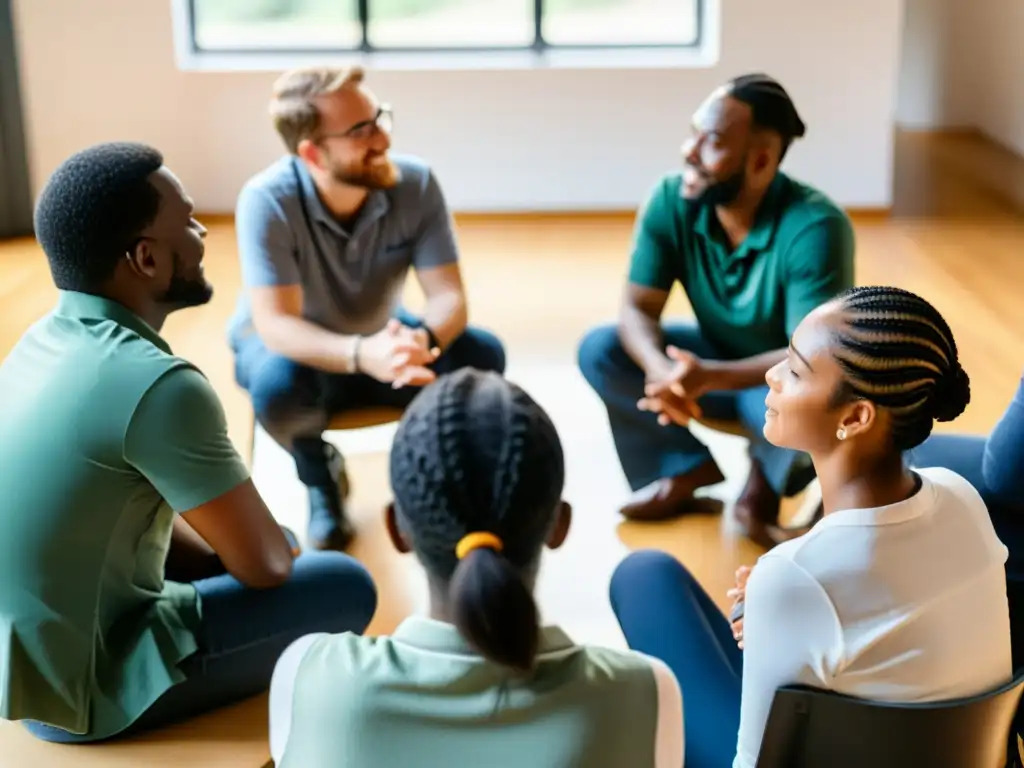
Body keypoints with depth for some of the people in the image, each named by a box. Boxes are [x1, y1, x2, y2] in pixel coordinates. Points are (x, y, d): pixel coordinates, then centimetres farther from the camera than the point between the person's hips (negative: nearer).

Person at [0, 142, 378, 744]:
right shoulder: (157, 385, -26)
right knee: (346, 586, -2)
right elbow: (266, 563, -15)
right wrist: (261, 558, 6)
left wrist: (226, 558, 7)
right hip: (86, 690, -8)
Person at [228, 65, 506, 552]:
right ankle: (320, 477, -1)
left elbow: (449, 296, -23)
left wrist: (422, 340, -48)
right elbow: (276, 324, -34)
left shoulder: (416, 183, -21)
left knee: (481, 356, -23)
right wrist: (362, 355, -52)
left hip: (381, 338, 3)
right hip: (291, 347, -2)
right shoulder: (267, 200, -29)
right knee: (278, 385, -37)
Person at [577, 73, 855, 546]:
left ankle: (767, 477, 0)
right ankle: (687, 468, 1)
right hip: (715, 359, 4)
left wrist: (711, 378, -48)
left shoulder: (815, 228, -32)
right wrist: (661, 370, -40)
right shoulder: (671, 201, -18)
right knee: (599, 350, -17)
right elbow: (637, 309, -16)